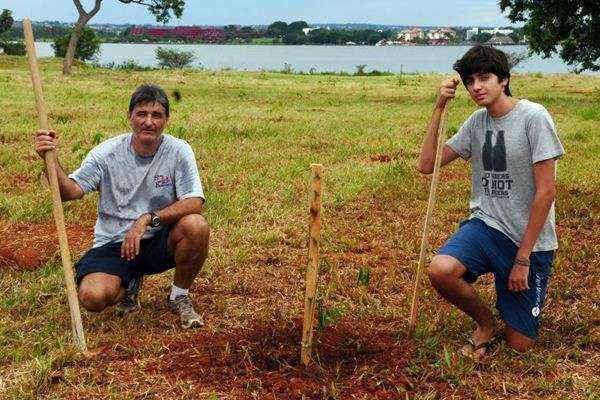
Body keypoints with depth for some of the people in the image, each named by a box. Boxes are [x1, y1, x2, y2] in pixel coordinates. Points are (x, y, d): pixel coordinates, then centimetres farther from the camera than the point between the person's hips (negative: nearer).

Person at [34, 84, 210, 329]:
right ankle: (129, 284, 14)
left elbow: (195, 203, -18)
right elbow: (70, 192, -13)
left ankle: (179, 297, -2)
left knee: (196, 226, -32)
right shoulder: (107, 152, -6)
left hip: (159, 240, 0)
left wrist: (148, 219, -28)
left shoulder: (178, 151, -7)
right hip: (114, 244, 0)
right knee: (92, 297, -27)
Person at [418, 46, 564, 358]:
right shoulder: (477, 122, 6)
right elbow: (426, 165, 4)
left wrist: (523, 259, -14)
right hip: (486, 226, 4)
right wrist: (439, 108, -4)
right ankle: (485, 324, 2)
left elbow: (545, 191, -15)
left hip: (530, 241, -4)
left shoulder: (533, 116, -13)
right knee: (440, 270, -28)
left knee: (519, 345, -1)